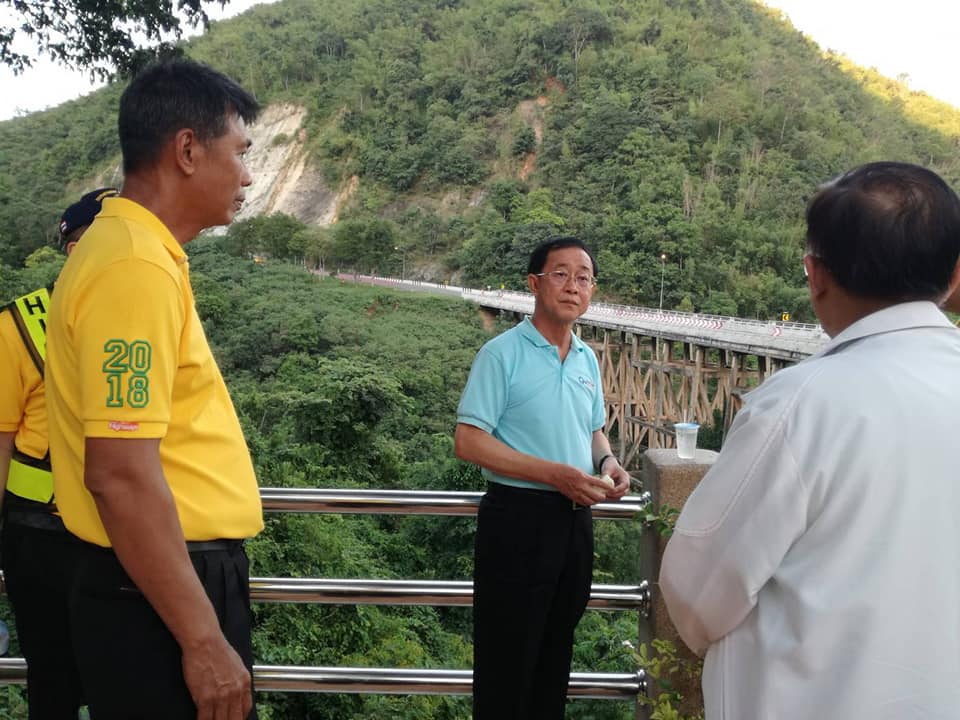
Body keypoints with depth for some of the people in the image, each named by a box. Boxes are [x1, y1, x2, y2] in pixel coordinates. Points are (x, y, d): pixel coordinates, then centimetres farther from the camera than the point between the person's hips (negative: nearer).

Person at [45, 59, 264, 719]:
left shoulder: (133, 251, 10)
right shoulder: (138, 268, -21)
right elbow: (122, 476, -26)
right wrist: (203, 639, -21)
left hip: (174, 580, 9)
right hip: (161, 598, -9)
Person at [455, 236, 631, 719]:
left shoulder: (587, 359, 9)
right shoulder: (502, 353, -12)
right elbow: (468, 442, -17)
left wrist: (607, 462, -2)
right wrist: (554, 473, -22)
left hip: (575, 518, 7)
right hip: (518, 517, -7)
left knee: (556, 647, 20)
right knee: (507, 658, 4)